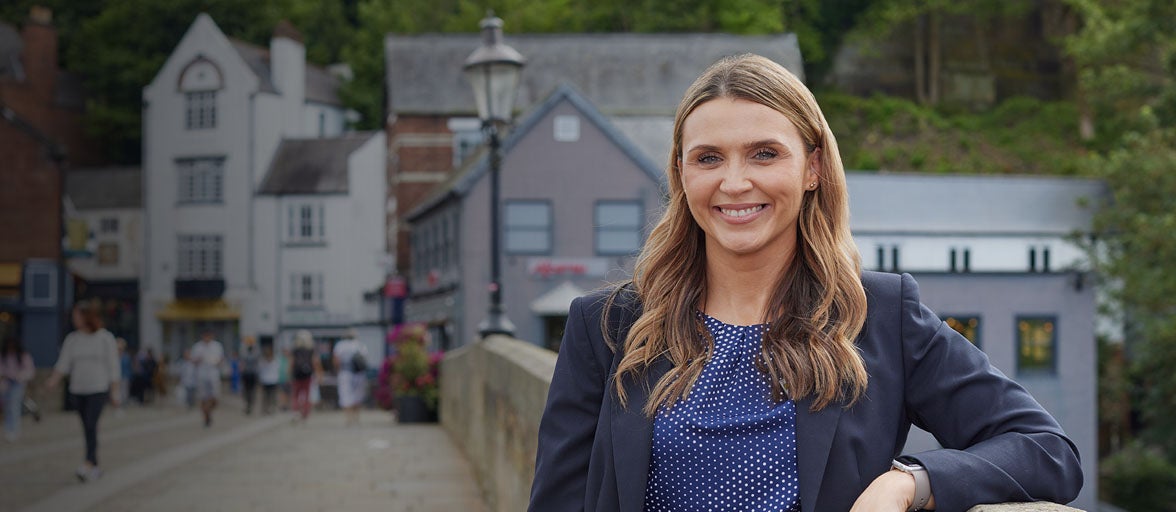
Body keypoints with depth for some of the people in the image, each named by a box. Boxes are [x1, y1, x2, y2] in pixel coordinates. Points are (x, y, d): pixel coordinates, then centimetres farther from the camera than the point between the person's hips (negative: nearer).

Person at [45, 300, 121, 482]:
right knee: (87, 428, 7)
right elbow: (63, 364, 0)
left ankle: (88, 465, -28)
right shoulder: (72, 339, 6)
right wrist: (53, 380, -18)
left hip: (98, 389, -4)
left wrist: (114, 392, -2)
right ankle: (95, 467, 16)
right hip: (77, 390, 4)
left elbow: (113, 366, -1)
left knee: (91, 425, -19)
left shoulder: (106, 338, -3)